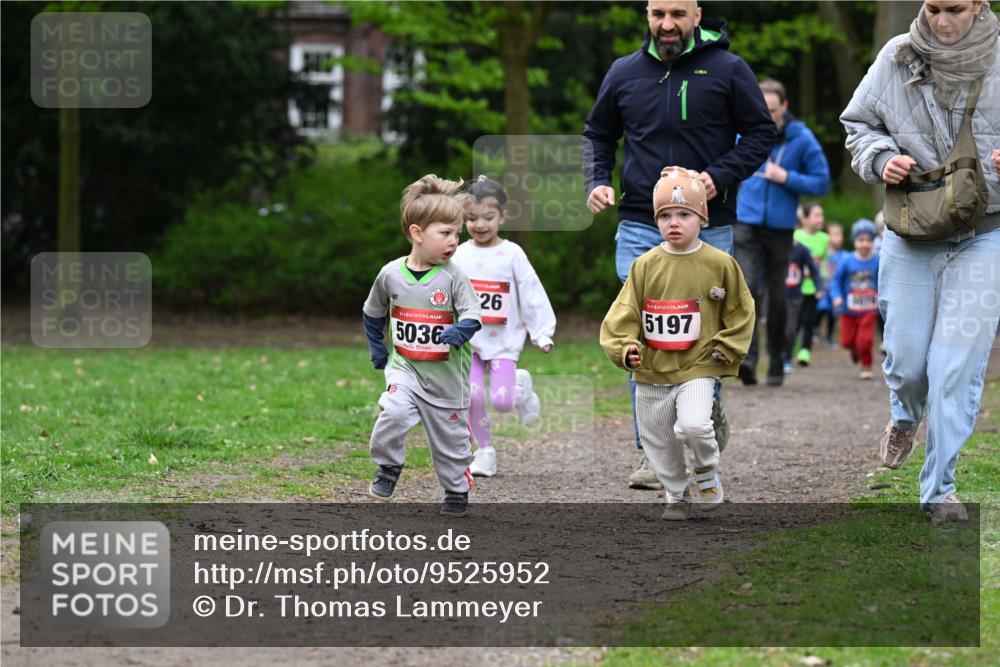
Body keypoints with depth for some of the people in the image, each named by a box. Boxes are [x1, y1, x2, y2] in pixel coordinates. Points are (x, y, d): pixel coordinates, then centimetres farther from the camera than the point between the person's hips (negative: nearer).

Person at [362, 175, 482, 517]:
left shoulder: (453, 276, -11)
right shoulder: (391, 274, -5)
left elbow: (472, 315, -14)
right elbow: (373, 313, 13)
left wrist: (460, 331, -34)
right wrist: (376, 348, 12)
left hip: (445, 373, 0)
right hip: (404, 367, 0)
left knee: (450, 437, 10)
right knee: (392, 412, -25)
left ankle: (457, 491, 32)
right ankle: (388, 468, -1)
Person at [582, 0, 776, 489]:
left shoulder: (727, 70, -1)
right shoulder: (624, 74, 7)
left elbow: (761, 133, 3)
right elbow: (598, 134, 21)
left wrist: (721, 177, -12)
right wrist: (597, 181, 3)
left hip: (708, 231, -1)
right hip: (639, 228, 2)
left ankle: (708, 407, 35)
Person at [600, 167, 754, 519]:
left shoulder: (719, 264, -4)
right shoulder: (645, 266, -2)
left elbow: (741, 311, 5)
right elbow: (623, 314, -2)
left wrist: (725, 348, -3)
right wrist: (625, 348, -18)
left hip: (697, 367, -3)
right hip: (652, 371, 3)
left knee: (693, 425, -26)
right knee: (658, 441, 13)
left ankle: (706, 469, 5)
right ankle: (678, 494, 36)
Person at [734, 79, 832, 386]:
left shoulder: (803, 139, -3)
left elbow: (822, 182, -2)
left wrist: (786, 178, -14)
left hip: (780, 228, -1)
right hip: (747, 223, 1)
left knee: (776, 297, 6)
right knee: (747, 289, -16)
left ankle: (776, 363, 18)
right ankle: (747, 356, -25)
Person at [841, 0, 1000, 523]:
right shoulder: (896, 59, -1)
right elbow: (858, 123, 13)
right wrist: (881, 159, -8)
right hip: (910, 236, 2)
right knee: (905, 356, 8)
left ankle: (940, 486, 7)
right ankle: (906, 417, 45)